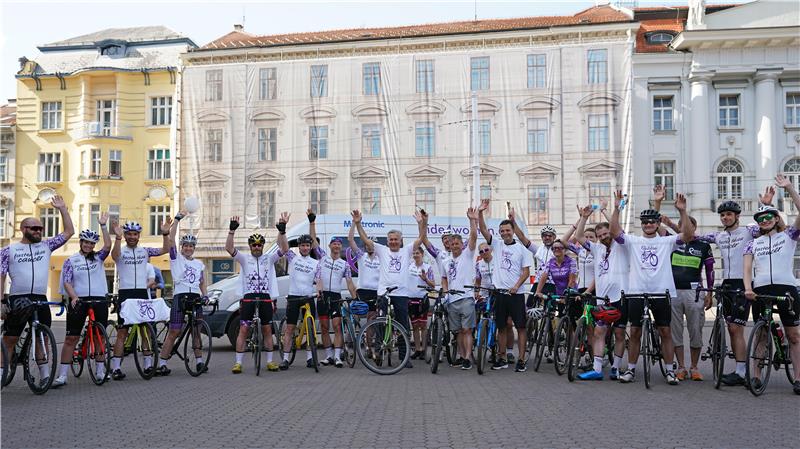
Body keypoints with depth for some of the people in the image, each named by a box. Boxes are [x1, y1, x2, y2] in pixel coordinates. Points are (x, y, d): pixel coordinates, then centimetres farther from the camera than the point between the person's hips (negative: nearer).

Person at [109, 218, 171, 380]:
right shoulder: (121, 251, 0)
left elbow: (165, 250, -4)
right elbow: (115, 254, -25)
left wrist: (165, 234, -21)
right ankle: (116, 368, 1)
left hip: (142, 293, 3)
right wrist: (117, 238, -43)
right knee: (122, 331, -3)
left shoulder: (145, 251, 8)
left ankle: (148, 364, 15)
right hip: (125, 294, -3)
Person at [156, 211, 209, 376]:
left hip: (195, 298, 4)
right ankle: (162, 364, -2)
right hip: (180, 296, -4)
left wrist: (205, 295, 5)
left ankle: (199, 362, 15)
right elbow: (171, 239, -5)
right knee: (174, 332, -7)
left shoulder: (199, 264, 19)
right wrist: (177, 219, -5)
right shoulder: (176, 258, 7)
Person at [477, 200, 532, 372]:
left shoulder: (522, 248, 1)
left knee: (520, 326, -1)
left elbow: (526, 271, -2)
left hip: (515, 293, -2)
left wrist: (516, 286, -15)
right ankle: (502, 359, 18)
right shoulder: (497, 245, 7)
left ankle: (521, 359, 5)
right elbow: (483, 230, -3)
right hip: (499, 292, 3)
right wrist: (480, 213, -16)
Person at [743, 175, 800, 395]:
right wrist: (748, 288, -15)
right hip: (760, 290, 2)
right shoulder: (753, 243, 13)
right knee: (762, 335, 7)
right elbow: (747, 269, 3)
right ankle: (756, 375, 10)